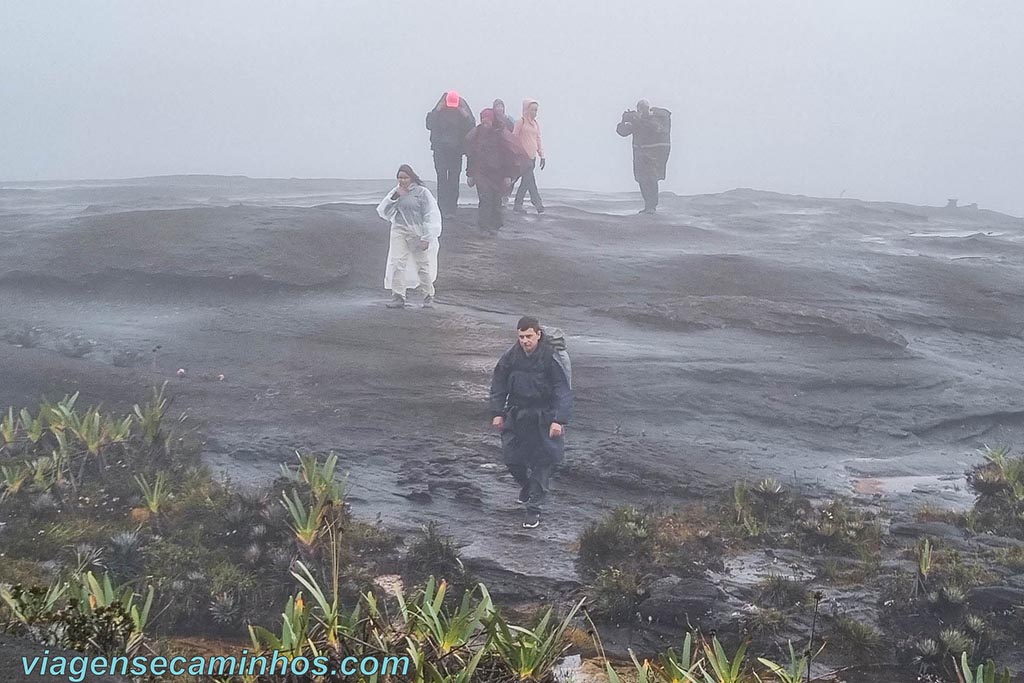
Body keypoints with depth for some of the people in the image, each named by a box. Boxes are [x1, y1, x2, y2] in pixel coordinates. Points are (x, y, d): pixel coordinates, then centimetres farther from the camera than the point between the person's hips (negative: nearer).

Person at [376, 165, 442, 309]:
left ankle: (428, 297, 20)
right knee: (397, 263, -8)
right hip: (399, 232, 3)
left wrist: (426, 238, -11)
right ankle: (398, 297, -6)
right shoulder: (395, 193, 9)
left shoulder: (422, 192, -5)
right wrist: (394, 197, -9)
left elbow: (431, 216, -6)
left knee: (423, 265, 6)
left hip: (418, 233, -3)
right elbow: (383, 213, 5)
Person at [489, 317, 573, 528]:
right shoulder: (512, 355, -5)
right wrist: (497, 413, 1)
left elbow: (563, 390, -15)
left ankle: (534, 509, 10)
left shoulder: (553, 356, -16)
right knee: (511, 457, 7)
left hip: (543, 417, -4)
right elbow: (498, 383, 5)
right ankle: (526, 485, 39)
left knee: (542, 463, 0)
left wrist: (559, 420, -21)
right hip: (516, 414, 4)